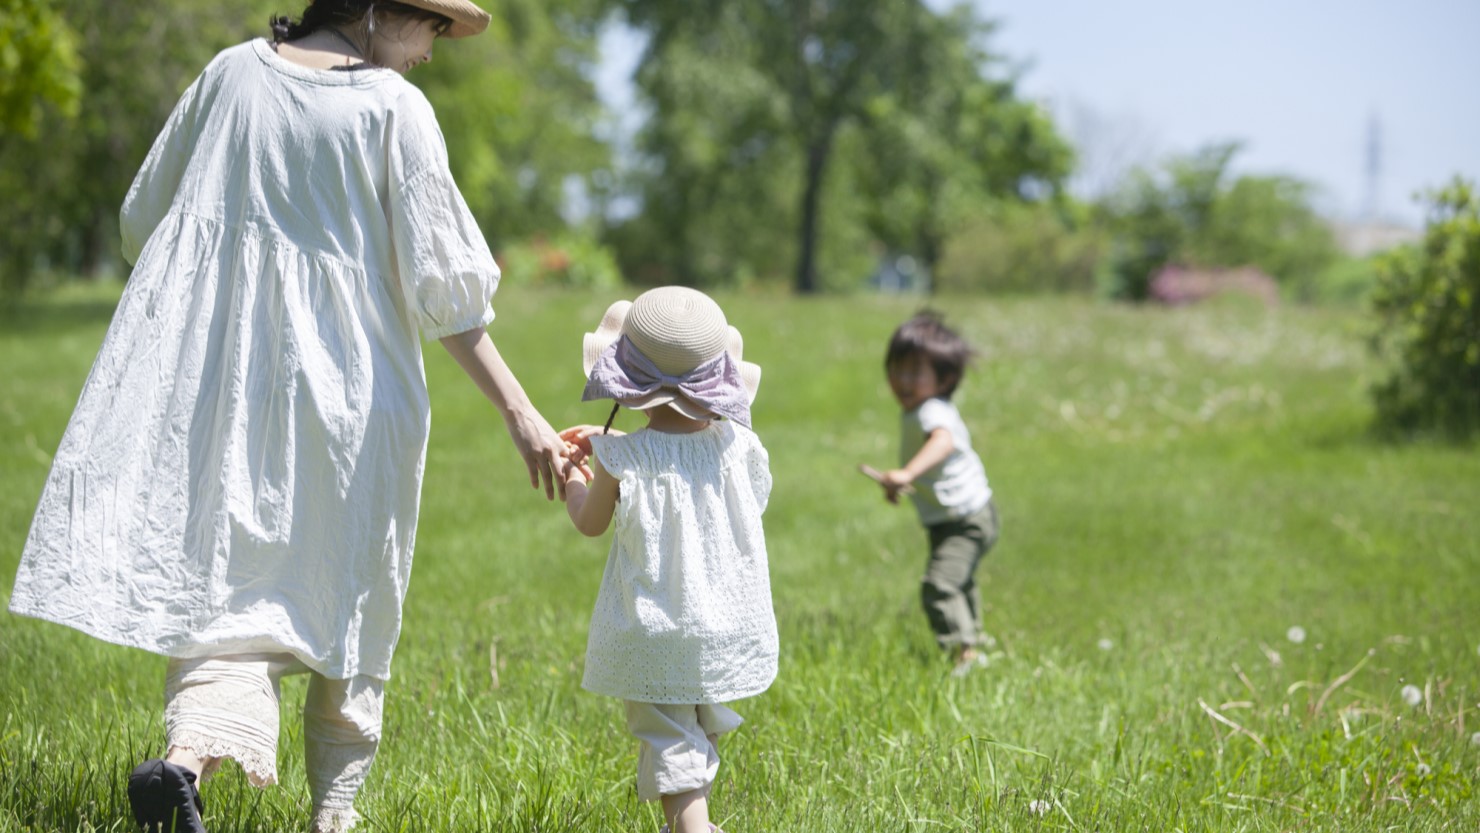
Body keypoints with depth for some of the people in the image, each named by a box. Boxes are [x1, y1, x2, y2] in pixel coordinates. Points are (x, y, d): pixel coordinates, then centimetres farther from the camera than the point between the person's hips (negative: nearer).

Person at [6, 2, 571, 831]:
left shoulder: (233, 72, 6)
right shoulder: (394, 108, -7)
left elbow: (144, 220, 14)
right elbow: (441, 285, -10)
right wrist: (520, 412, -6)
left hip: (218, 384, 4)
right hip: (348, 385, -3)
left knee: (235, 585, 4)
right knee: (348, 597, 11)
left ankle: (189, 754, -19)